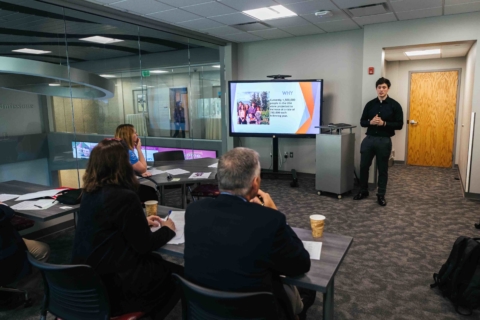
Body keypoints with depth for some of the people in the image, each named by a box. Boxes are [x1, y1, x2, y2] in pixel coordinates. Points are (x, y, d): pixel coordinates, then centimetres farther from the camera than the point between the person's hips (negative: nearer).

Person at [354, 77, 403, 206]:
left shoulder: (395, 105, -2)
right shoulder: (370, 104, 6)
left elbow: (399, 125, -5)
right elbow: (362, 122, 7)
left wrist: (384, 123, -19)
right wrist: (370, 122, -14)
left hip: (384, 141, -3)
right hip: (369, 139, 3)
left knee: (383, 169, 6)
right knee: (363, 166, 7)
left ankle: (381, 195, 18)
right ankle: (363, 191, 25)